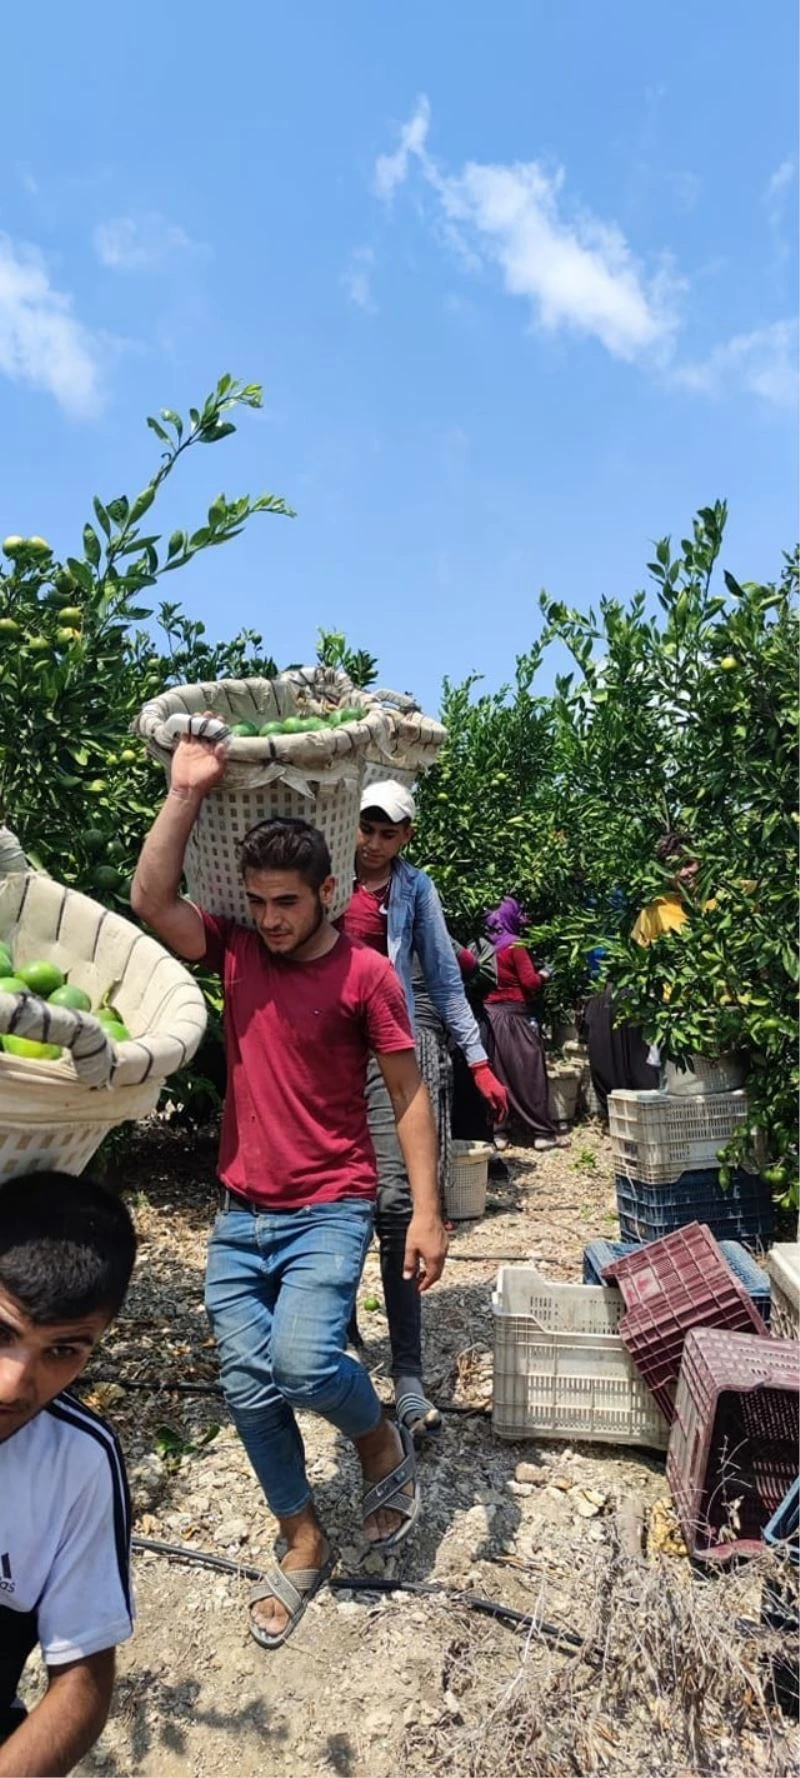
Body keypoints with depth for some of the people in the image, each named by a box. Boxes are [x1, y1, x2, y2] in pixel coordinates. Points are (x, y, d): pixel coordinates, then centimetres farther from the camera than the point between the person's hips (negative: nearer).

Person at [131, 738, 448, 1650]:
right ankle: (304, 1546, 31)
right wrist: (186, 790, -14)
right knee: (249, 1388, 6)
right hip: (240, 1214, 5)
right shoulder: (233, 950, 1)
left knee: (304, 1360, -21)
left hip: (329, 1209, -4)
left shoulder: (366, 974, -10)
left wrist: (427, 1212, -11)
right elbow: (149, 900, -12)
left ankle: (382, 1440, 14)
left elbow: (408, 1094, -7)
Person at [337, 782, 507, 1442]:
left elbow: (445, 980, 5)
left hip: (386, 1053, -2)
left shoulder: (415, 888, 5)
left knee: (394, 1203, -8)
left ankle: (408, 1377, -1)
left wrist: (480, 1063, 1)